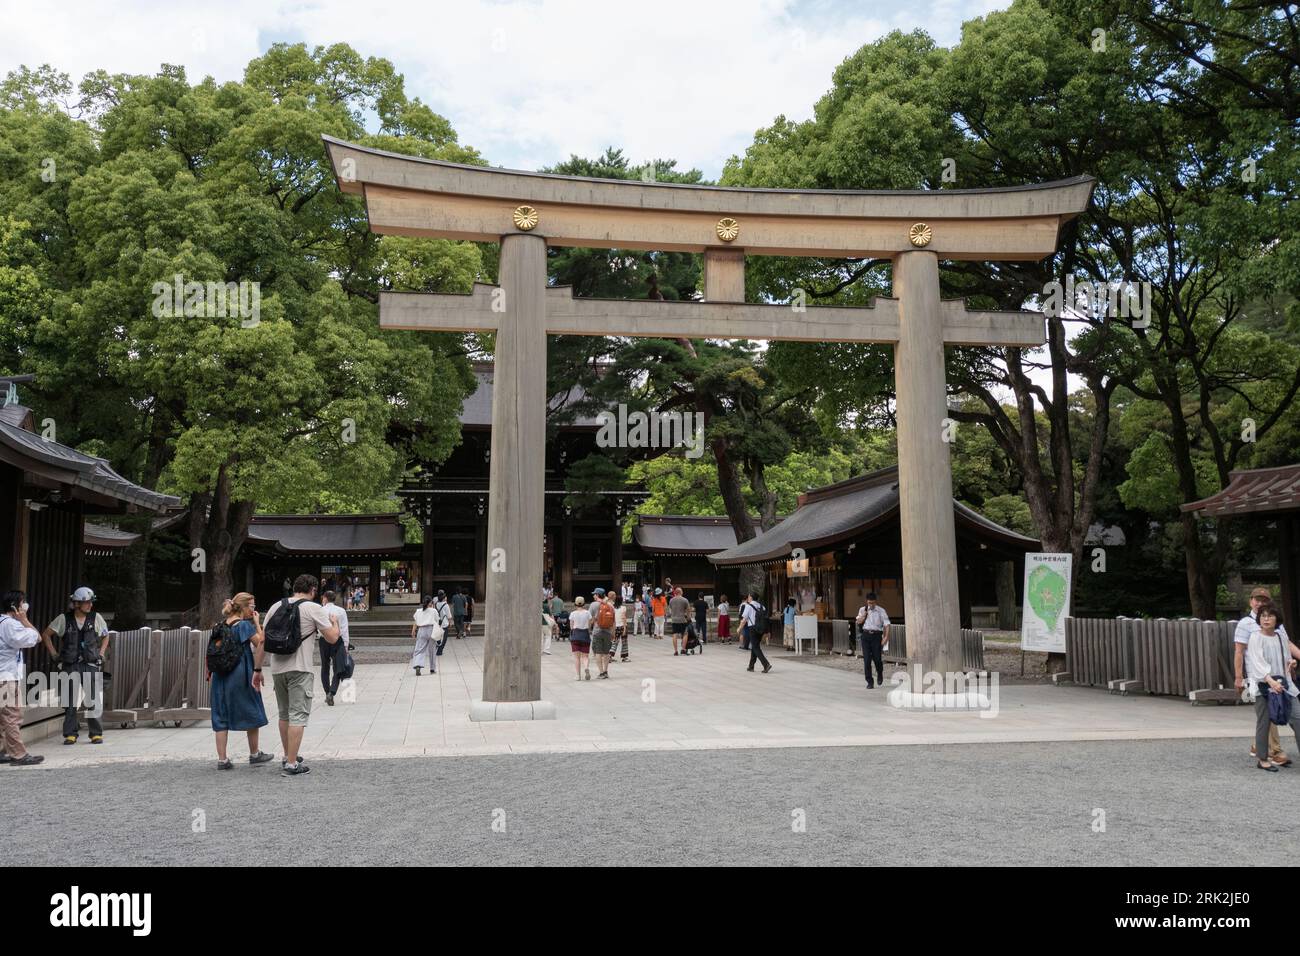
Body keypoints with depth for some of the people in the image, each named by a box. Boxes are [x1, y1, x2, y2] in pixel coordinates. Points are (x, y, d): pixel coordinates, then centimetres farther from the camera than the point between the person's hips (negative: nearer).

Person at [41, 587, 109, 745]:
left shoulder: (96, 618, 3)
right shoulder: (64, 619, 0)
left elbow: (106, 637, 18)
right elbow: (46, 635, 10)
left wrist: (101, 654, 8)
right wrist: (53, 654, 4)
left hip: (91, 665, 0)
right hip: (69, 666, 0)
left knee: (93, 701, -3)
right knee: (69, 702, 4)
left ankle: (96, 734, 4)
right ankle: (70, 734, 12)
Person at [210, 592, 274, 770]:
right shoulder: (244, 624, -10)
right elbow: (261, 643, -20)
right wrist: (257, 622, -10)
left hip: (220, 675, 6)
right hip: (240, 675, -6)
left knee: (221, 716, 6)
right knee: (252, 713, 10)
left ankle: (222, 759, 4)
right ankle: (254, 754, 20)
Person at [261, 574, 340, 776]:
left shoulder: (276, 606, 10)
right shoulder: (313, 608, -5)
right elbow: (332, 638, -7)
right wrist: (335, 622, 14)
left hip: (277, 668, 6)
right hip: (299, 669, -6)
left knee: (284, 714, 19)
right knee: (298, 716, -2)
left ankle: (287, 757, 30)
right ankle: (291, 764, -4)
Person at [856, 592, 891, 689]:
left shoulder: (881, 611, 1)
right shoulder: (862, 610, 10)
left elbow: (886, 624, -3)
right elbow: (858, 622, 2)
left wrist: (886, 637, -15)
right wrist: (865, 613, -9)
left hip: (876, 635, -2)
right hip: (866, 635, 2)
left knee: (877, 658, -3)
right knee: (867, 659, -4)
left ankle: (880, 674, 31)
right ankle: (869, 682, 3)